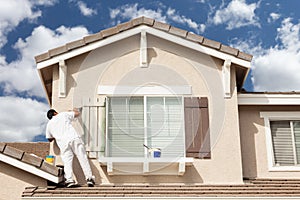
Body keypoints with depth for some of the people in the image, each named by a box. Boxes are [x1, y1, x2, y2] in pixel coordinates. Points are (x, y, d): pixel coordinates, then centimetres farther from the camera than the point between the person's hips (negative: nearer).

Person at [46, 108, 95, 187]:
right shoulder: (63, 114, 18)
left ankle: (69, 180, -18)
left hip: (63, 143, 1)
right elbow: (77, 113, 28)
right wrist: (74, 110, 49)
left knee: (67, 161, 0)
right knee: (83, 158, 1)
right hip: (74, 138, -1)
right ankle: (89, 178, -3)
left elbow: (50, 139, 31)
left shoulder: (49, 124, 23)